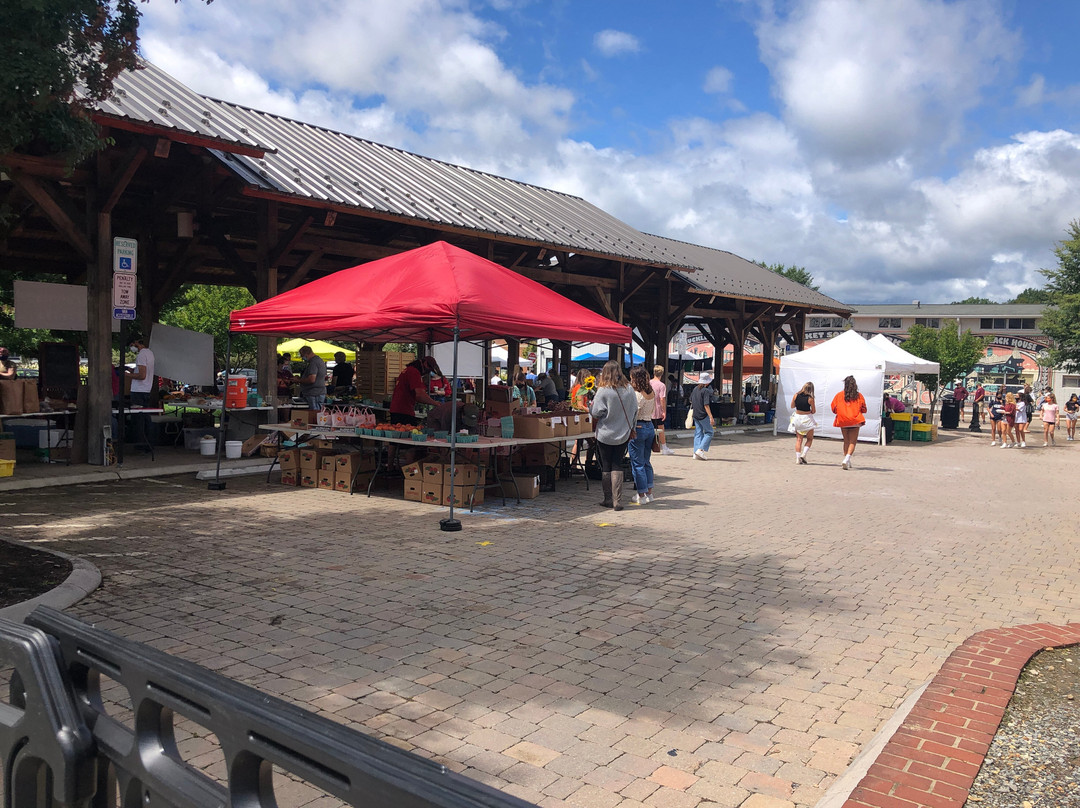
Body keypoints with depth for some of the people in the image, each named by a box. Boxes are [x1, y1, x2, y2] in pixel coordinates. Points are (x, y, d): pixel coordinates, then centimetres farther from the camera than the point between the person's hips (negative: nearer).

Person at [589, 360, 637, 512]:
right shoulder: (629, 390, -1)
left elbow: (596, 413, -13)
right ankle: (617, 502, 3)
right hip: (623, 435, 4)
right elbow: (635, 409, 8)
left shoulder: (603, 391, -15)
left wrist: (590, 403, 5)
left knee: (606, 467, 8)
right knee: (617, 466, 8)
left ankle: (608, 500, 15)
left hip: (605, 435, -3)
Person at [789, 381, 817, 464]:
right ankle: (803, 454, -1)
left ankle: (797, 458, 6)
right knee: (810, 439, 14)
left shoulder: (796, 396, -5)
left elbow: (792, 406, 8)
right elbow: (813, 411, -6)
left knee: (799, 439, 11)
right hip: (807, 419, -4)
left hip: (797, 417, 4)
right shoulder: (810, 398, -14)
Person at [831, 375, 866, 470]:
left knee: (846, 441, 16)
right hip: (855, 421, -2)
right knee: (852, 442, 0)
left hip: (843, 421, 2)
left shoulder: (839, 395, 1)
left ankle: (847, 461, 22)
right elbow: (864, 409, 5)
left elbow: (834, 409, 5)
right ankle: (847, 459, -20)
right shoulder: (859, 396, 0)